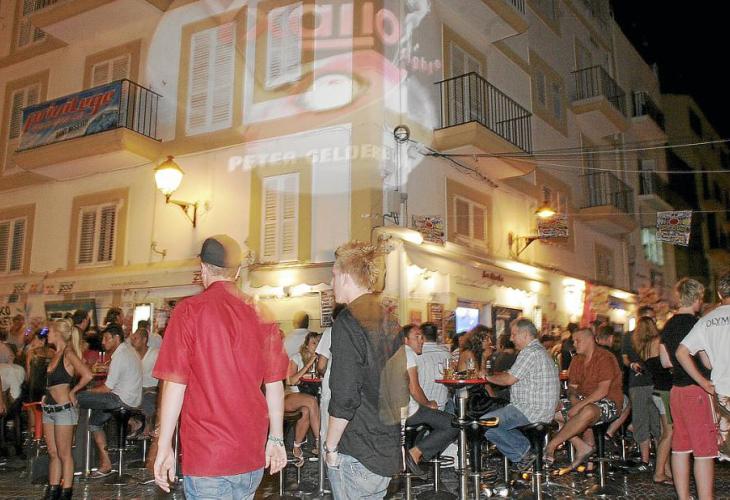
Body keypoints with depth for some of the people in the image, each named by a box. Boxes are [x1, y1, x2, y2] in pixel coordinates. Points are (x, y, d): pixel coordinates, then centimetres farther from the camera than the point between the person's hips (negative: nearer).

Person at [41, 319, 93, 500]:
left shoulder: (68, 353, -13)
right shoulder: (57, 354, 11)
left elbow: (87, 376, -25)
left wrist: (72, 391, -13)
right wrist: (47, 396, 9)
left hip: (63, 408, -8)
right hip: (49, 408, 8)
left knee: (64, 454, 1)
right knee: (53, 453, 13)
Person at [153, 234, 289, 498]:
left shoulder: (189, 310, -8)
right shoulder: (261, 315, 3)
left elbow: (175, 384, -10)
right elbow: (275, 385, 6)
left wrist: (164, 447, -2)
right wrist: (276, 439, 15)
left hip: (206, 456, -4)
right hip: (253, 455, 4)